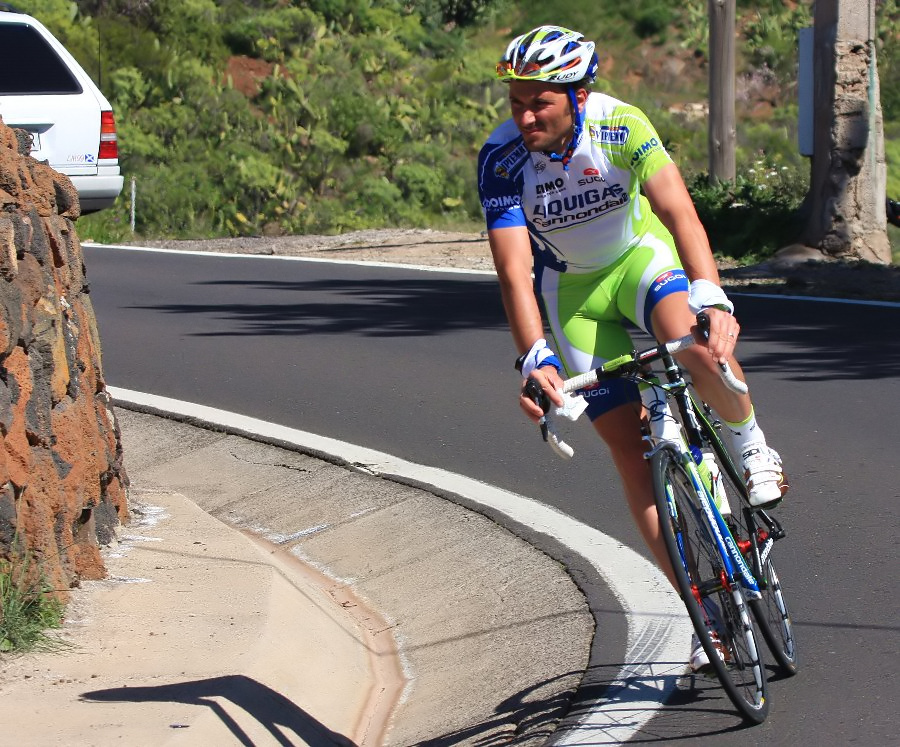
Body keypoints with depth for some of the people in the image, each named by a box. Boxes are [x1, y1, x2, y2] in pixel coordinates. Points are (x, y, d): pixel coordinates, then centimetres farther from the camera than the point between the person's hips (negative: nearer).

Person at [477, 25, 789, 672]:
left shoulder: (621, 125, -27)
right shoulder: (501, 159, -25)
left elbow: (677, 210, -37)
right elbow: (513, 269, -30)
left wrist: (711, 297, -53)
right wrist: (534, 358, -44)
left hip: (641, 254, -1)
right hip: (572, 290, 1)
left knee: (694, 345, -37)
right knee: (631, 449, -4)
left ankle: (750, 441, -5)